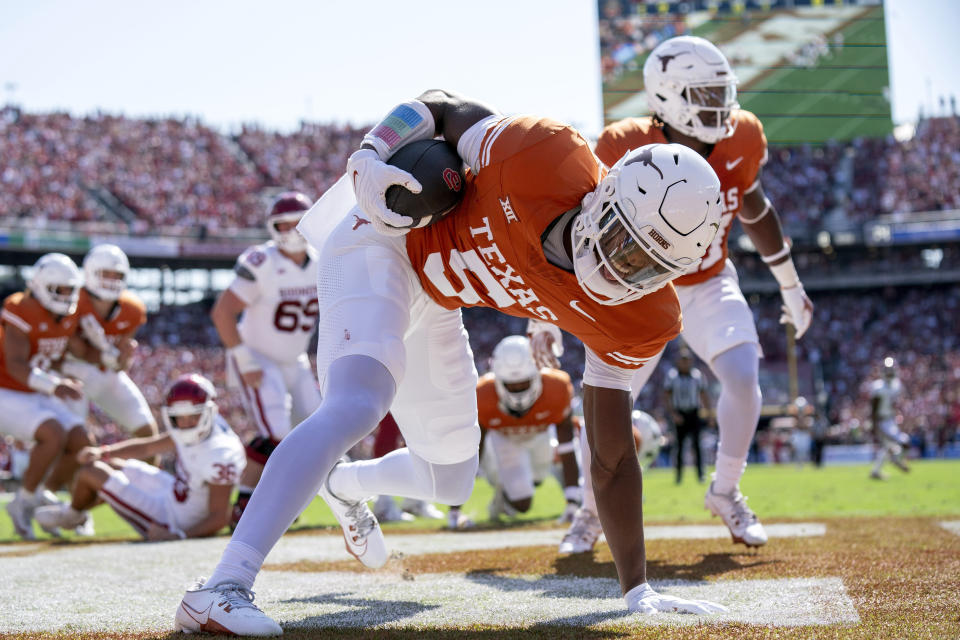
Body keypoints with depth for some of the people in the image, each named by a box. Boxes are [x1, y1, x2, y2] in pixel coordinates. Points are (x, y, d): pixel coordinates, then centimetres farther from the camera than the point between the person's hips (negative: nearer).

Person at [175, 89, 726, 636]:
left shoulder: (637, 319, -20)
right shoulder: (547, 160, -34)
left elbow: (612, 461, -12)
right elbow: (441, 107, -15)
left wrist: (638, 589, -13)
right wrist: (370, 156, -32)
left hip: (432, 303, 7)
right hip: (382, 244, -6)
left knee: (450, 483, 17)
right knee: (357, 405, -32)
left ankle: (344, 484, 52)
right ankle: (219, 590, -33)